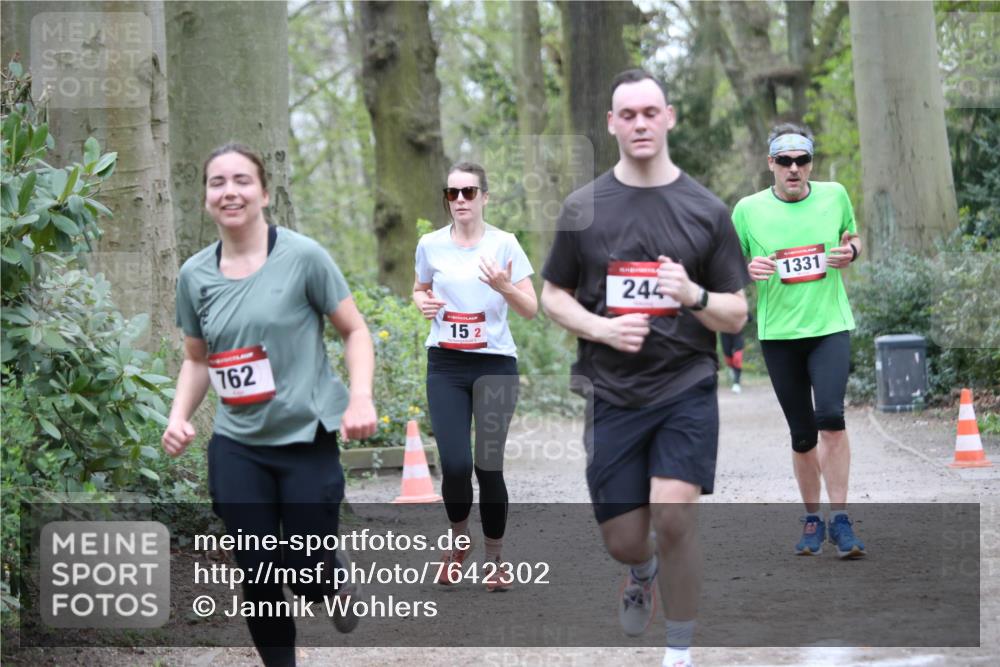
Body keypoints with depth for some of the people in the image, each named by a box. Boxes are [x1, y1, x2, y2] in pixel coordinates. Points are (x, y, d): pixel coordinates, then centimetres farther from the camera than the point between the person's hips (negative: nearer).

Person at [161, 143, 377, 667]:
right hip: (236, 449, 3)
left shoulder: (302, 256, -8)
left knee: (309, 576, 0)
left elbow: (355, 331, -1)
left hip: (307, 441, -3)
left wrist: (361, 398, -17)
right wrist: (179, 416, -2)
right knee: (257, 579, 1)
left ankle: (337, 590, 37)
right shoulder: (195, 275, 3)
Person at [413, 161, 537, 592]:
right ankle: (459, 541, 20)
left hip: (495, 363, -1)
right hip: (446, 365, 1)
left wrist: (504, 286, -22)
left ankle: (494, 557, 16)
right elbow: (420, 289, 21)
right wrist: (423, 303, -2)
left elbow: (531, 310, -3)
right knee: (455, 464, -9)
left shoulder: (504, 244, -4)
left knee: (488, 465, -3)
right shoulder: (430, 245, 2)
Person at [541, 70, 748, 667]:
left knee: (673, 510, -20)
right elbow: (553, 296, 11)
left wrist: (694, 296, -18)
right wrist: (601, 328, -9)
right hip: (612, 392, 1)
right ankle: (644, 572, 42)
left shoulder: (707, 210, 2)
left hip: (687, 387, -1)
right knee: (624, 540, 2)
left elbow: (737, 315, 4)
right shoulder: (584, 208, 4)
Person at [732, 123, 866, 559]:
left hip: (830, 326, -1)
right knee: (801, 434, 5)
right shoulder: (748, 210, -1)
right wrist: (747, 269, -14)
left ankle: (840, 520, -12)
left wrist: (850, 252, -4)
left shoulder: (834, 195, 3)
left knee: (830, 415, -20)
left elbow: (853, 238, 19)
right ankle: (812, 519, 23)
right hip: (778, 332, 1)